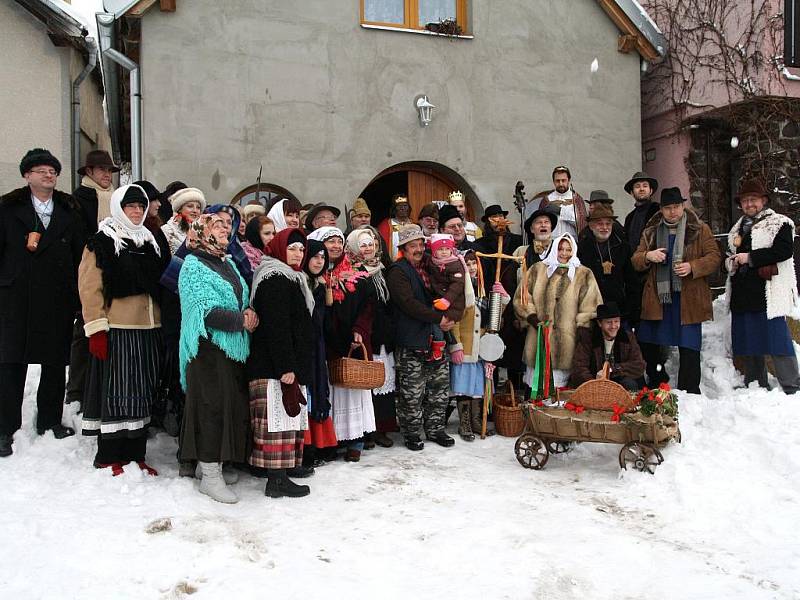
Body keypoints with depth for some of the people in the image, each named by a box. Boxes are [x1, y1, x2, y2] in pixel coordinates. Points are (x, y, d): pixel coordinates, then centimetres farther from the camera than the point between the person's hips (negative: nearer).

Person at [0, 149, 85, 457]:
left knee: (55, 362, 9)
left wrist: (77, 296, 3)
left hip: (58, 301, 2)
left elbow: (79, 256, 9)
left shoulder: (69, 212, 9)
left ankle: (50, 420, 24)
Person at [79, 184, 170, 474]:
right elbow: (90, 287, -8)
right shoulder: (102, 242, -2)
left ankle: (135, 455, 18)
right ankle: (109, 458, 9)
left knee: (141, 392, 9)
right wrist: (96, 329, -15)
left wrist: (162, 325, 13)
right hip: (116, 329, -6)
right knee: (116, 391, -2)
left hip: (148, 329, 6)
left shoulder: (151, 242, 16)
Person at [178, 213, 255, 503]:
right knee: (213, 405, -6)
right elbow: (205, 311, -17)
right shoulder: (194, 265, -6)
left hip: (233, 347, 8)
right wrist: (241, 320, -14)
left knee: (233, 405, 10)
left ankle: (210, 463, 24)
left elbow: (244, 301, 18)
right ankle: (209, 474, 4)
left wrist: (249, 313, -3)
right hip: (208, 348, -8)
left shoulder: (228, 263, 17)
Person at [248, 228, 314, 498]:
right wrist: (285, 366, -26)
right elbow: (276, 327, -22)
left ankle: (288, 463, 29)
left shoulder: (290, 278, 19)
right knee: (279, 416, -9)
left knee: (289, 415, 17)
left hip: (291, 362, 11)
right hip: (275, 364, -11)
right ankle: (276, 479, -6)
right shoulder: (275, 280, -14)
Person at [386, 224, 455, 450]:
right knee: (412, 393, -1)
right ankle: (412, 433, 14)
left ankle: (435, 429, 26)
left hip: (436, 339, 7)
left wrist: (449, 318, 0)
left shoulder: (429, 268, 15)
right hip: (411, 342, -7)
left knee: (439, 388, 13)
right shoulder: (397, 272, -7)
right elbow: (409, 304, -19)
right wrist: (438, 318, -18)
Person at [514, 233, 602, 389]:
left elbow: (591, 306, 3)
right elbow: (521, 297, 9)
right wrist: (532, 317, -3)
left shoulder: (584, 275, 8)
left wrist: (578, 326, -4)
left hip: (567, 340, -1)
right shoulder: (538, 270, 11)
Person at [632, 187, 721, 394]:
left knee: (689, 347, -1)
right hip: (657, 296, 3)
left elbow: (714, 257, -1)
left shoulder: (699, 229, 3)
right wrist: (647, 256, -12)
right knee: (646, 344, 9)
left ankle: (689, 392, 10)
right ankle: (657, 381, 31)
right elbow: (635, 261, 10)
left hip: (688, 298, -3)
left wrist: (693, 267, -18)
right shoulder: (651, 231, 11)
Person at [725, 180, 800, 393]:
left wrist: (750, 258, -16)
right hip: (742, 296, 7)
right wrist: (732, 262, 6)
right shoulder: (738, 229, 21)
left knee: (777, 341, -10)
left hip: (768, 294, -7)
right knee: (748, 343, 10)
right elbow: (729, 256, 29)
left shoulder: (779, 223, 0)